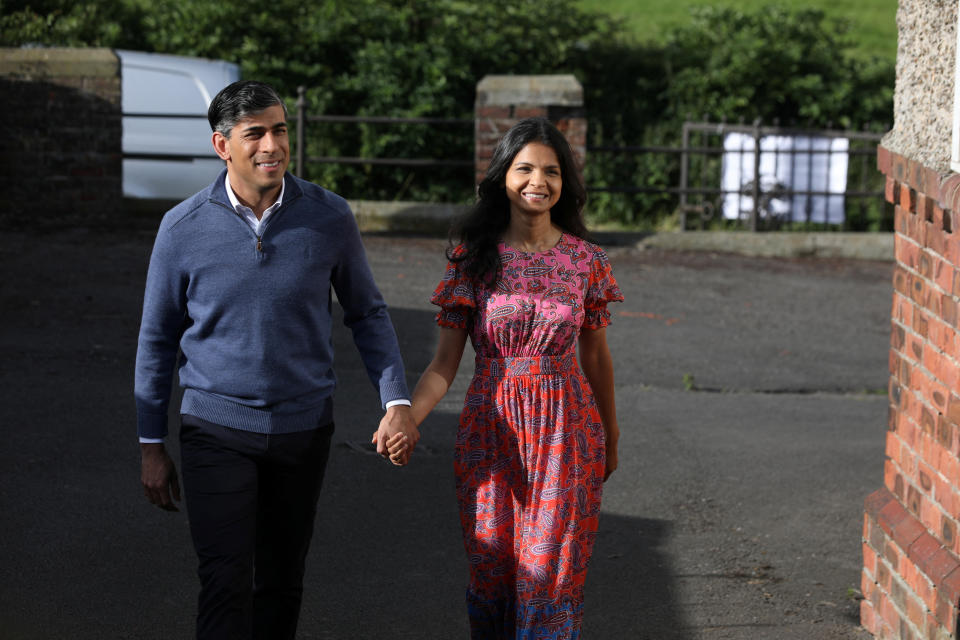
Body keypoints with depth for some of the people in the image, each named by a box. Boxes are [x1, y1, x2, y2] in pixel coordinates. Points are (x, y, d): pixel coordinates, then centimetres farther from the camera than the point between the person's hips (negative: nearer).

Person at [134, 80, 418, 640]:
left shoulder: (330, 217, -7)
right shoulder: (184, 228, -9)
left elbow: (367, 312, 6)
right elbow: (158, 338, 2)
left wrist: (397, 401, -7)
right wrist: (151, 445, 4)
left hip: (304, 426, 2)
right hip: (217, 429, -2)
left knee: (282, 582, 13)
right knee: (226, 583, -12)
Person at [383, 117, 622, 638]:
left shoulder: (585, 260, -2)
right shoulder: (472, 257, -4)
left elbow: (594, 354, 10)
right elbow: (445, 362, -6)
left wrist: (611, 436, 18)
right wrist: (407, 418, -24)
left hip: (565, 435, 0)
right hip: (491, 432, 0)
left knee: (550, 573, -1)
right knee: (492, 571, 9)